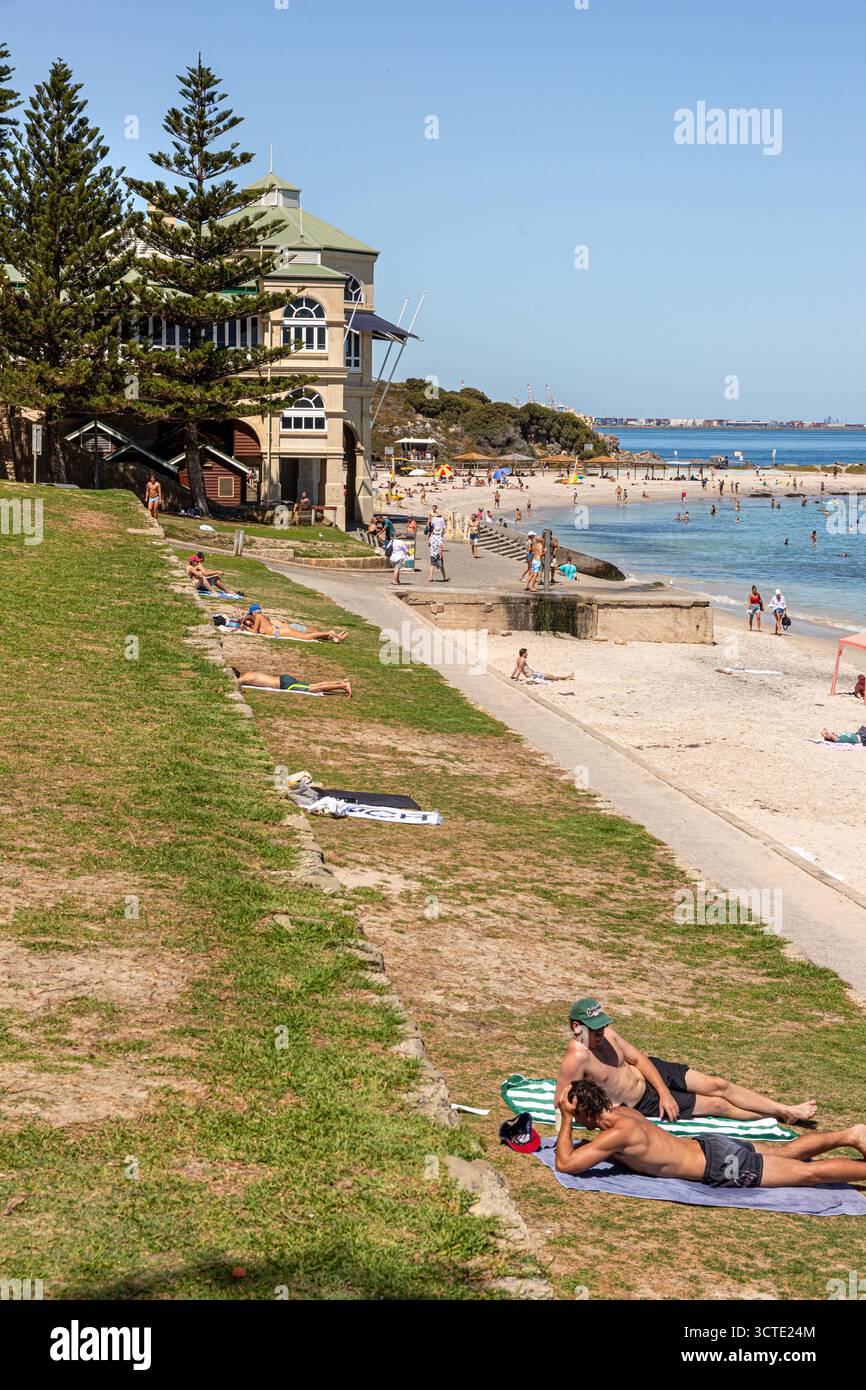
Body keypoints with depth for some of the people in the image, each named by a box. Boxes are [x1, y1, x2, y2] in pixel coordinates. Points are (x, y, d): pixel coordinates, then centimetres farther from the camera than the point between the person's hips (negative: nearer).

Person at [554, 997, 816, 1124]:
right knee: (717, 1104, -2)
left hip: (650, 1071, 6)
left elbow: (638, 1058, 0)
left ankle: (788, 1111, 14)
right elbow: (562, 1101, -29)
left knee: (718, 1085, 1)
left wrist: (664, 1092, -9)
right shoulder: (577, 1058, -32)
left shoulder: (605, 1033, -8)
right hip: (645, 1103, -6)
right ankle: (780, 1115, 15)